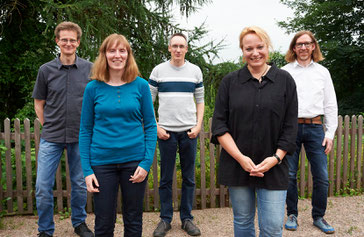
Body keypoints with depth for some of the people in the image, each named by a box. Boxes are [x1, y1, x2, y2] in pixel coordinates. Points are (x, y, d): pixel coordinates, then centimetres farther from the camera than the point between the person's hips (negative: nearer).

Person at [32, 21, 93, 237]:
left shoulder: (89, 69, 0)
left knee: (80, 184, 12)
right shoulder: (46, 70, 1)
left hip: (81, 137, 0)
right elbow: (39, 104, 9)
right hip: (51, 138, 0)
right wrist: (50, 128, 3)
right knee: (43, 186, 0)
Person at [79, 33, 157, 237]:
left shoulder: (141, 85, -1)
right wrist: (87, 170, -3)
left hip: (134, 160, 0)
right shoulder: (94, 88, 0)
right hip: (102, 162, 0)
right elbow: (85, 130, 2)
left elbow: (150, 126, 1)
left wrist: (146, 163, -8)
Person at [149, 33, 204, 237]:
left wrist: (198, 125, -2)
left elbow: (200, 100, 10)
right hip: (166, 131, -1)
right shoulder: (159, 71, 3)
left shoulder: (195, 71, 7)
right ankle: (166, 219, 19)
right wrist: (156, 127, -4)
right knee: (166, 178, 6)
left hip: (189, 131, 1)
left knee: (189, 178, 8)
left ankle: (187, 218, 21)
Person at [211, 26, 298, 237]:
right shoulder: (230, 82, 4)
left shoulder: (285, 81, 3)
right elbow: (219, 125, -1)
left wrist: (276, 158, -10)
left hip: (273, 168, -1)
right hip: (237, 165, 1)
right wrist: (240, 157, -11)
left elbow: (290, 127, 2)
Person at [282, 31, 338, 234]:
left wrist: (330, 133, 5)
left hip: (315, 128, 2)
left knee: (322, 177, 1)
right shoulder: (284, 72, 7)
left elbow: (331, 105, 12)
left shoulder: (323, 72, 13)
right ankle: (292, 215, 20)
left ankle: (319, 217, 19)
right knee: (289, 175, 3)